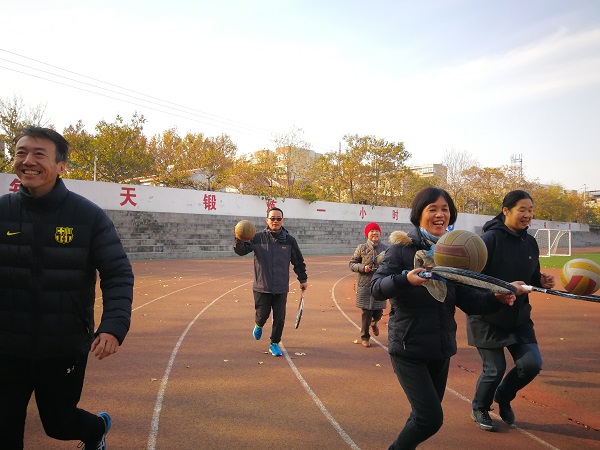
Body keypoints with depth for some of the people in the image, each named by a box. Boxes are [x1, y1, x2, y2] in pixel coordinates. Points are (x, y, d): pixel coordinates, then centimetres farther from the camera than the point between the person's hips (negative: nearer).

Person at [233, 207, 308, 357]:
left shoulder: (289, 240, 1)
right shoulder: (258, 238, -3)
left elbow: (298, 261, 9)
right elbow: (241, 250, -7)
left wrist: (303, 279, 11)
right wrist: (239, 240, -28)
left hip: (281, 288, 1)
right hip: (262, 287, -1)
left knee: (279, 318, 4)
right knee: (262, 314, 8)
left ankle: (274, 344, 22)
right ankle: (258, 325, 43)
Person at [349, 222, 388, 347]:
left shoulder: (386, 249, 3)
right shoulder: (361, 248, -1)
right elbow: (352, 263, 3)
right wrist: (363, 267, -14)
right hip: (365, 285, -2)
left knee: (378, 312, 5)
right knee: (367, 312, 1)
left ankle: (374, 323, 44)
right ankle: (365, 336, 23)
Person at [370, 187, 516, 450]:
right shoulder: (402, 247, -11)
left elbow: (467, 299, 5)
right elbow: (376, 288, -19)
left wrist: (496, 299, -12)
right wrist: (406, 279, -36)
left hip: (441, 349, 6)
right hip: (408, 349, -6)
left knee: (425, 414, 18)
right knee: (430, 418, -9)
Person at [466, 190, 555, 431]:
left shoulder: (530, 242, 5)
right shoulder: (491, 238, -17)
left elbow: (531, 279, 14)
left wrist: (542, 281, -6)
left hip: (519, 317, 6)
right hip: (487, 318, -6)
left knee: (532, 363, 0)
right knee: (495, 369, 1)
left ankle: (503, 397, 31)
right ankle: (479, 409, 32)